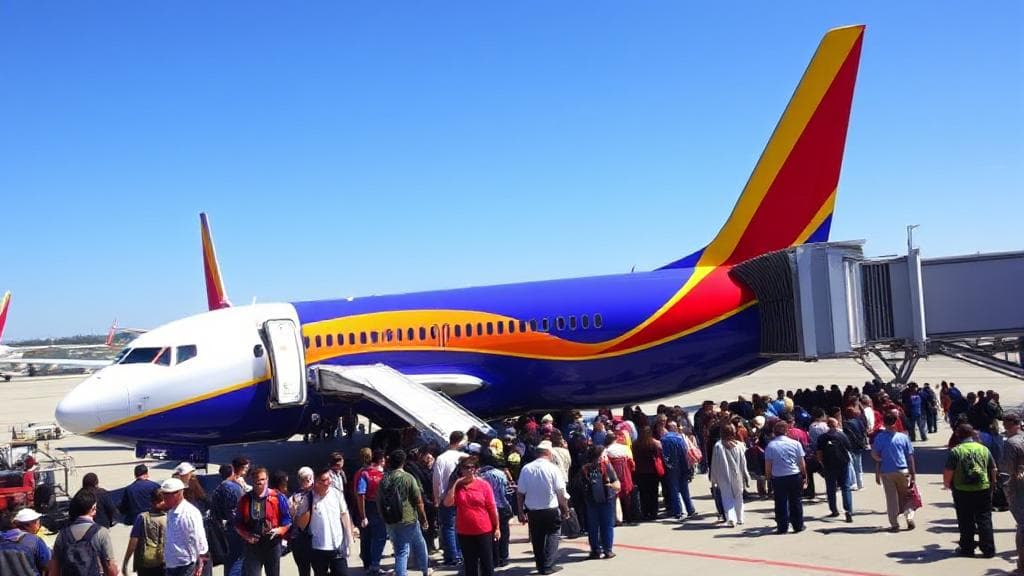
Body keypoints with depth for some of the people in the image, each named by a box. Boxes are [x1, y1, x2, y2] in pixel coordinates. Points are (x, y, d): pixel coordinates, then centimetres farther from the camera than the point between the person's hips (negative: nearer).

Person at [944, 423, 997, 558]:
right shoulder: (984, 449, 3)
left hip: (962, 491, -3)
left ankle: (967, 548, 15)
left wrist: (946, 484, 7)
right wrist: (992, 484, 26)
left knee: (966, 521, 8)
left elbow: (948, 472, -12)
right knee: (984, 519, 9)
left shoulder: (955, 451, -10)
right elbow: (993, 470, 10)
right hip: (983, 490, 3)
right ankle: (988, 549, 10)